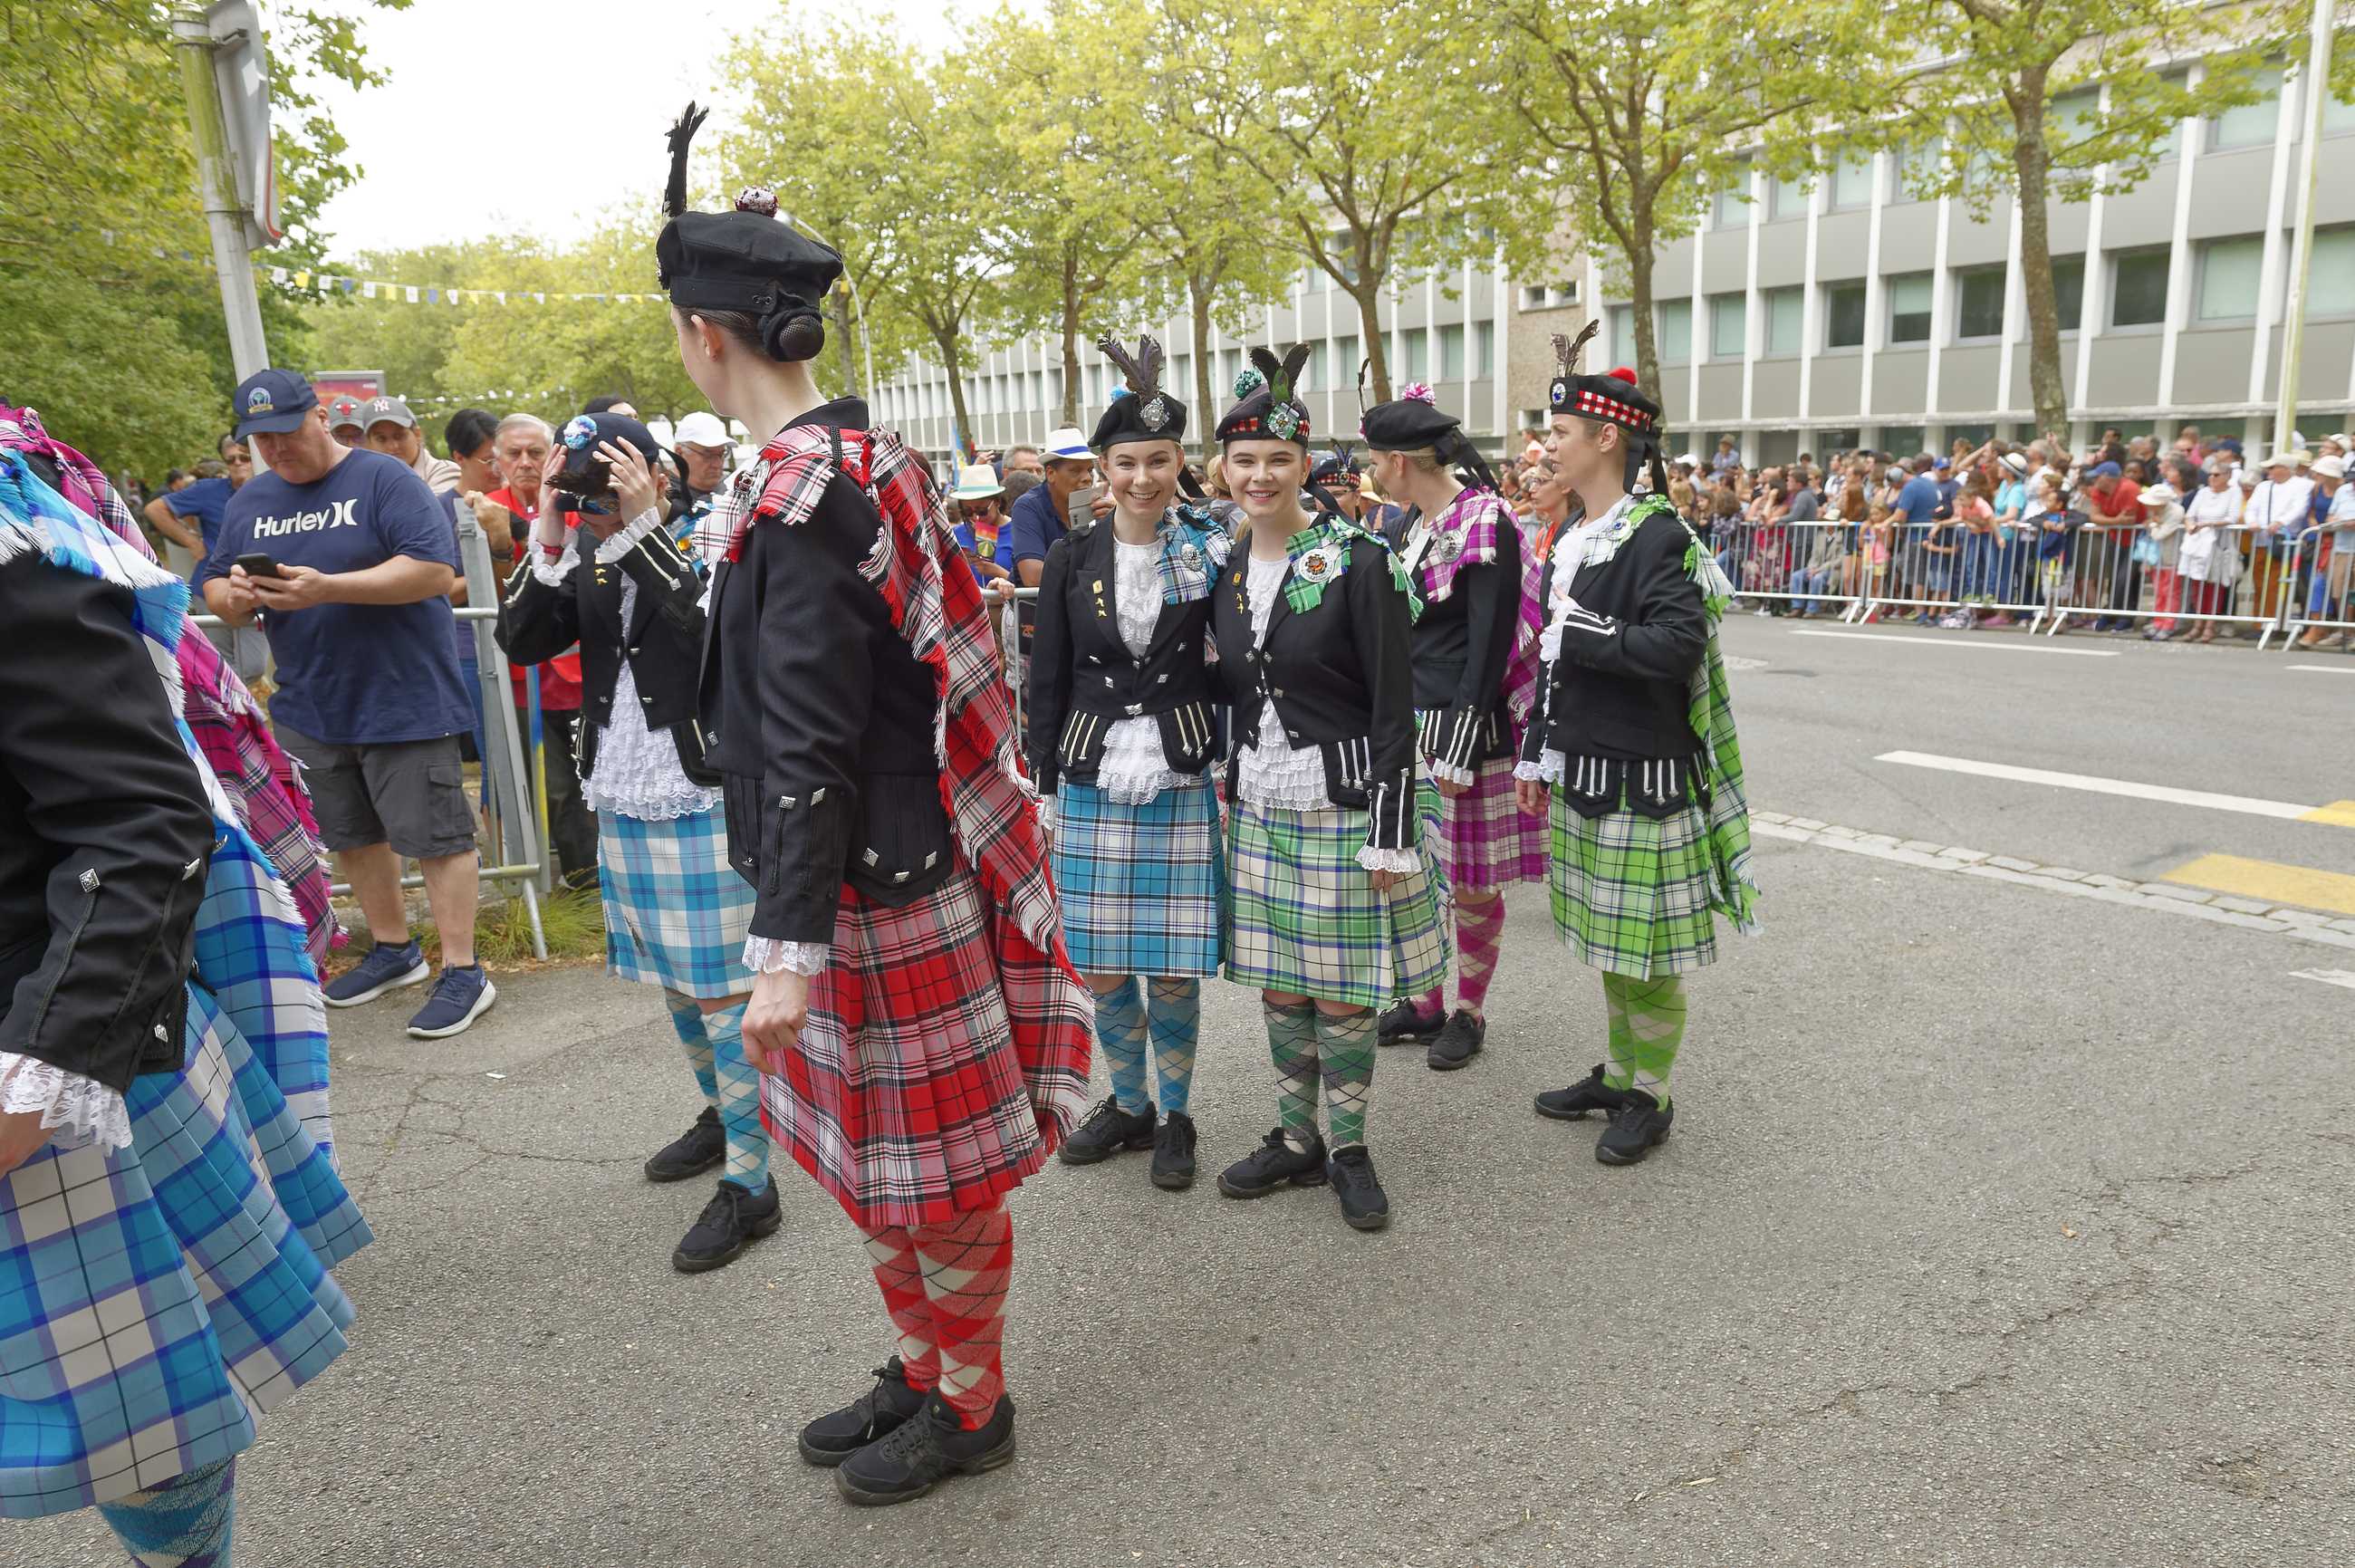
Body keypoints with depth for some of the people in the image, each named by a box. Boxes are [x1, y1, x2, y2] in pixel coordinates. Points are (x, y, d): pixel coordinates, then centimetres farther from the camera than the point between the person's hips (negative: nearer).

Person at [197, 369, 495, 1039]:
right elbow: (214, 587, 14)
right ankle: (394, 949, 33)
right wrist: (235, 595, -11)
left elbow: (435, 570, -19)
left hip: (405, 701, -7)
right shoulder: (249, 503, 11)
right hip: (310, 708, 7)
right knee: (350, 834, 16)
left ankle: (463, 972, 4)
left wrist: (326, 588, -26)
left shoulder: (384, 479, -9)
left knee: (433, 834, -3)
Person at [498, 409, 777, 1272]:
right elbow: (520, 640, -3)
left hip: (705, 804, -6)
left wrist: (645, 526, -25)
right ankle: (722, 1113, 41)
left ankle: (748, 1185, 7)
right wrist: (549, 536, -13)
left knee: (723, 989, -2)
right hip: (624, 804, 7)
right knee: (674, 981, 19)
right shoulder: (587, 557, 6)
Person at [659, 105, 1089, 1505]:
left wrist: (787, 947, -21)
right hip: (898, 859, 10)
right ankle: (925, 1369, 39)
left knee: (931, 1160, 8)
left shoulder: (798, 493, -20)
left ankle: (974, 1405, 29)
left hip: (879, 888, -10)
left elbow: (806, 740, -24)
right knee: (873, 1151, 21)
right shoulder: (867, 459, 8)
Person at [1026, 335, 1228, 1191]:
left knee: (1171, 971, 3)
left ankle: (1174, 1115, 25)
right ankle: (1128, 1104, 32)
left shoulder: (1209, 550, -2)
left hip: (1183, 786, -2)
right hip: (1093, 788, 2)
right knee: (1102, 968, 10)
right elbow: (1047, 680, 5)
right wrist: (1045, 788, 4)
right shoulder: (1072, 559, 2)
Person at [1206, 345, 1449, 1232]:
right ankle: (1297, 1142, 31)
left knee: (1342, 995, 5)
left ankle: (1349, 1150, 25)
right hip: (1257, 809, 5)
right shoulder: (1223, 568, 5)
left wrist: (1393, 832, -14)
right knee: (1278, 987, 14)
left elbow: (1395, 708, -12)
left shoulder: (1358, 561, -12)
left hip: (1343, 808, -5)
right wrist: (1229, 789, 13)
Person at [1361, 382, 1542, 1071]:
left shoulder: (1485, 527, -14)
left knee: (1473, 882, 5)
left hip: (1467, 725, -8)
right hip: (1415, 719, 8)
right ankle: (1427, 999, 28)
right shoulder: (1421, 525, 12)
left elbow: (1489, 646, -17)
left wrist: (1460, 749, -18)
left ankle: (1469, 1011, 20)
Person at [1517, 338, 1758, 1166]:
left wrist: (1582, 635, -18)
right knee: (1607, 939, 18)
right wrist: (1538, 755, 15)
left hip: (1641, 777, -8)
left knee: (1645, 944, 3)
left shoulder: (1657, 537, -14)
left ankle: (1651, 1097, 19)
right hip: (1582, 769, 8)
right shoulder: (1571, 542, 11)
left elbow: (1680, 645, -26)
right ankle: (1618, 1075, 33)